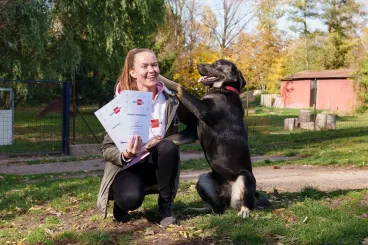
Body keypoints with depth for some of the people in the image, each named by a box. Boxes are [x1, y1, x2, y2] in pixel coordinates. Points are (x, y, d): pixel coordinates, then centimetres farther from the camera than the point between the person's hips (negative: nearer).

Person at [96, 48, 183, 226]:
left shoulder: (169, 101, -5)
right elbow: (107, 149, -11)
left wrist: (162, 144, -19)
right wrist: (125, 156, -31)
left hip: (157, 164, 3)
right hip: (127, 165, -2)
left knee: (168, 147, -31)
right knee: (130, 198, -34)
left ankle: (166, 205, -11)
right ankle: (121, 202, 6)